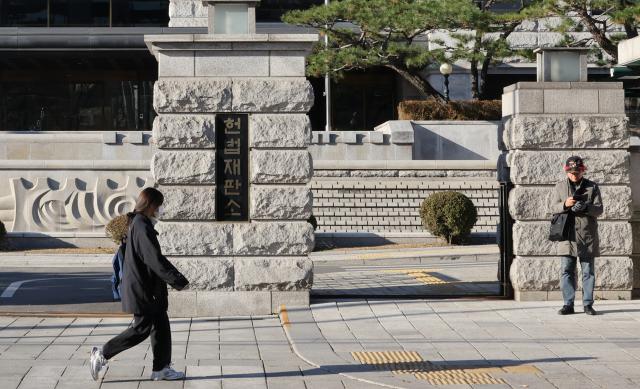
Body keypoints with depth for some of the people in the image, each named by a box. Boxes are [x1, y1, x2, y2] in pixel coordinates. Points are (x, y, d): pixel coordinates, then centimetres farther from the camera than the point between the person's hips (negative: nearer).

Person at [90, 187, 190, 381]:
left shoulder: (138, 224, 12)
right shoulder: (143, 228, -20)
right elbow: (156, 261, -24)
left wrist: (175, 277, 18)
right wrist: (179, 281, -21)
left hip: (150, 290, 10)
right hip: (142, 290, -10)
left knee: (161, 326, 11)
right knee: (141, 329, -2)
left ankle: (161, 368, 15)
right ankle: (102, 354, 6)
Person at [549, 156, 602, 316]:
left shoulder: (592, 187, 8)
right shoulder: (560, 187, 10)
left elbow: (599, 209, 1)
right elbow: (553, 207, 4)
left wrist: (585, 207, -19)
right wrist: (565, 204, -18)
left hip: (587, 236, 0)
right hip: (567, 235, 0)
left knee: (588, 271, 2)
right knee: (567, 271, -1)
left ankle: (588, 304, 7)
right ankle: (568, 304, 2)